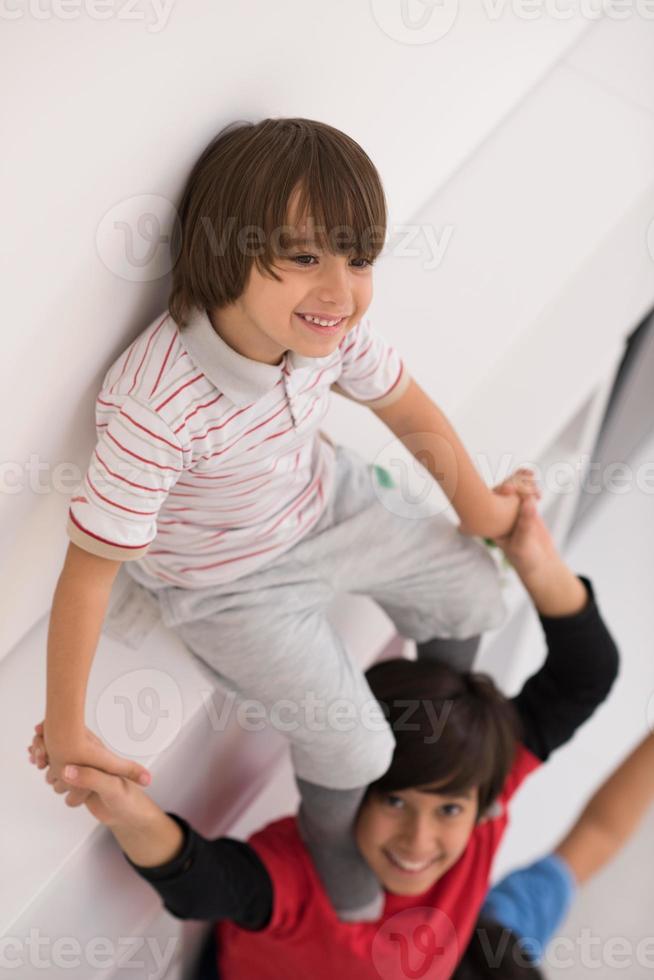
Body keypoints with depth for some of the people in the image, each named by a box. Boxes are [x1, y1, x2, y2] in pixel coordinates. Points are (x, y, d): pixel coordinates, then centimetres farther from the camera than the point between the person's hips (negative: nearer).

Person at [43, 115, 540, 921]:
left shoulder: (329, 329, -22)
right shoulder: (157, 407, -41)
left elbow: (406, 408, -1)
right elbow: (88, 573, -32)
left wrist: (477, 504, 11)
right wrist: (65, 731, -24)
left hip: (324, 505, 6)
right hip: (228, 582, -6)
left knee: (472, 591, 15)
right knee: (353, 749, -8)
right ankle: (329, 833, 30)